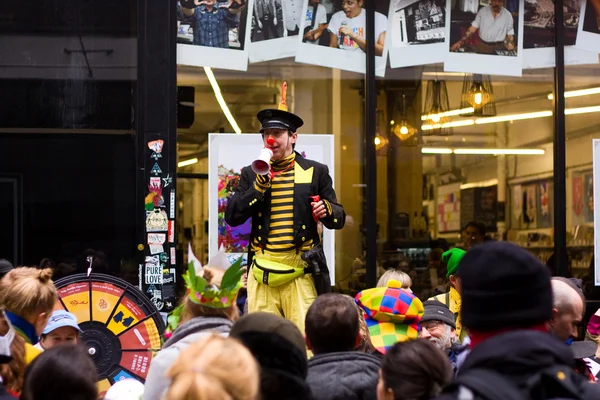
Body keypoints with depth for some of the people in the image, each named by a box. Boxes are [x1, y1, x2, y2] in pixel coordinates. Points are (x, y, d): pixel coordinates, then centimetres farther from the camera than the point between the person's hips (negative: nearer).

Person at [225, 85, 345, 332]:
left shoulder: (316, 172, 10)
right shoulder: (251, 174, 13)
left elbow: (339, 219, 11)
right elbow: (232, 218, 4)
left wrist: (326, 211, -13)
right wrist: (259, 187, -7)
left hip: (302, 272, -2)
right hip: (262, 273, 2)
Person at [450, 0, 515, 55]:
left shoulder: (508, 15, -1)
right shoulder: (482, 11, 0)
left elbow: (510, 34, 7)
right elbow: (473, 28, 1)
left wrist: (510, 43, -15)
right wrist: (461, 42, -10)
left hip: (498, 49, -1)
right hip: (482, 46, 1)